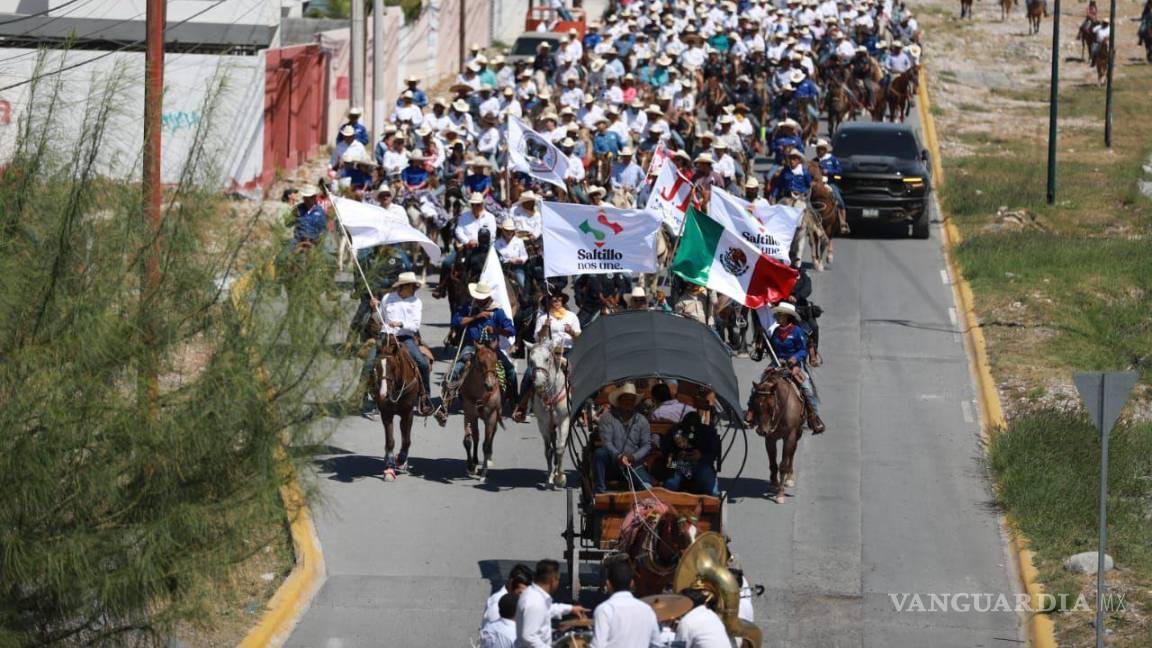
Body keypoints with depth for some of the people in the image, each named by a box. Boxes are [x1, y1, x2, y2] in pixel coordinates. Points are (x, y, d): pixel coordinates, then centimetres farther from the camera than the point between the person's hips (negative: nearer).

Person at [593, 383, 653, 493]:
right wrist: (618, 456, -28)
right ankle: (600, 491, -28)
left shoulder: (642, 421, 9)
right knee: (599, 453, -33)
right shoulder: (608, 417, 0)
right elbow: (606, 442, -10)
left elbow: (647, 445, 4)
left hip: (633, 465, 1)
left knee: (647, 488, -25)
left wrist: (633, 457, -16)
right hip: (612, 463, -1)